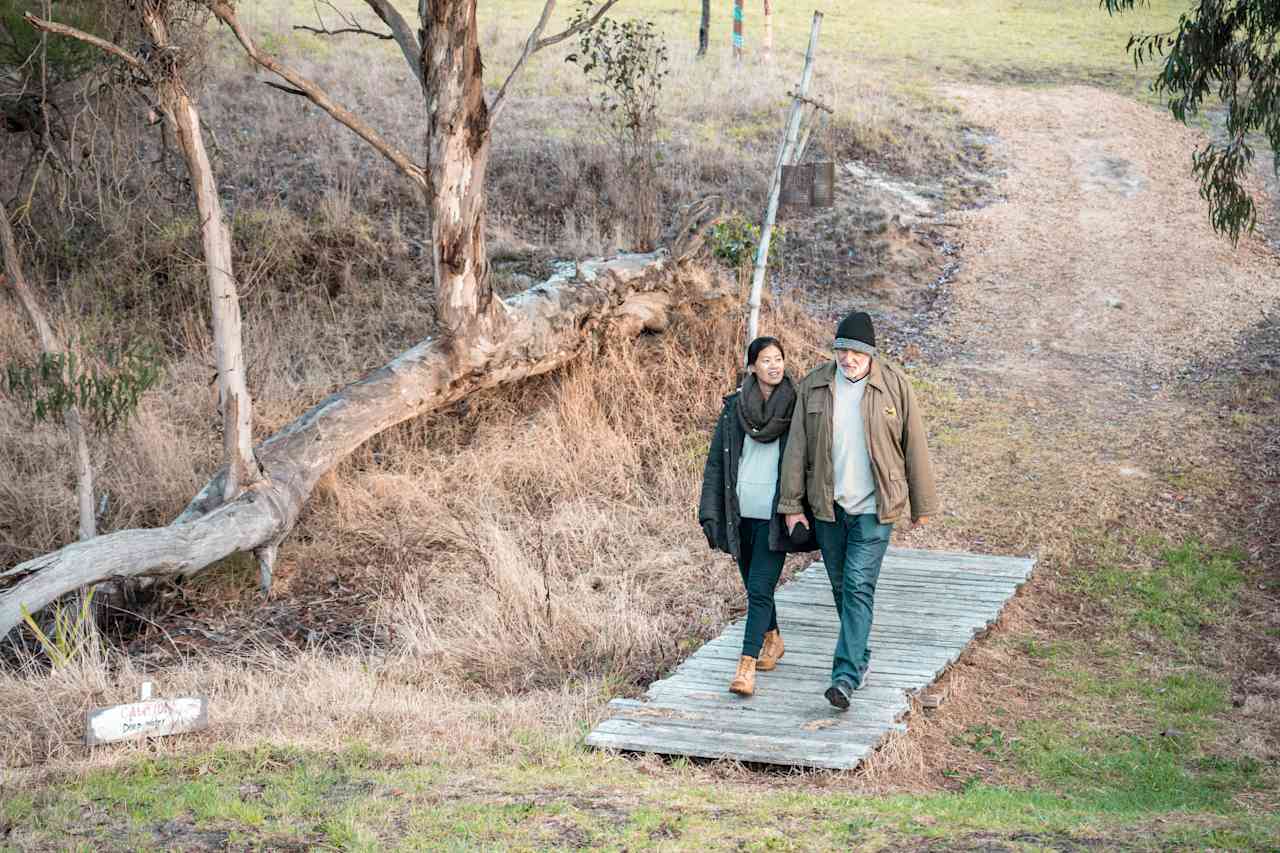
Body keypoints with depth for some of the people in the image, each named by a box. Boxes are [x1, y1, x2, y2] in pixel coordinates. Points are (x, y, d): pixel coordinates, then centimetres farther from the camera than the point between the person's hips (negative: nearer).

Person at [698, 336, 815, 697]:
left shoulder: (797, 408, -2)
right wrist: (710, 513, 0)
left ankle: (746, 666, -11)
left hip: (775, 515, -3)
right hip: (741, 512, 3)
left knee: (760, 590, -11)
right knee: (753, 584, 16)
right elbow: (716, 462, 6)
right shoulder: (734, 407, 3)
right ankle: (772, 639, 39)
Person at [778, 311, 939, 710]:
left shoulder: (895, 385, -5)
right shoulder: (813, 386, 1)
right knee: (842, 587, 13)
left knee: (859, 587, -12)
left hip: (874, 509, -3)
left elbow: (914, 447, 1)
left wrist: (923, 504, 4)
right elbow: (797, 447, 4)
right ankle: (860, 656, 31)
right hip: (828, 507, 3)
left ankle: (846, 676, -15)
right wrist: (792, 504, 2)